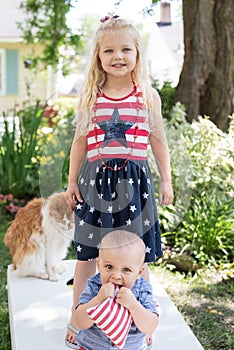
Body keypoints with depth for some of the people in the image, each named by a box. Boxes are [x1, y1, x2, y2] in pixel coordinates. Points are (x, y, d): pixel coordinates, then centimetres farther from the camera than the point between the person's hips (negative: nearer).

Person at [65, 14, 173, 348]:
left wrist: (166, 180, 8)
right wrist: (72, 181, 9)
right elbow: (80, 140, 9)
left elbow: (158, 140, 8)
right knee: (87, 254, 10)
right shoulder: (89, 96, 2)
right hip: (95, 180, 1)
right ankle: (77, 317, 28)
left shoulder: (148, 96, 1)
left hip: (134, 180, 0)